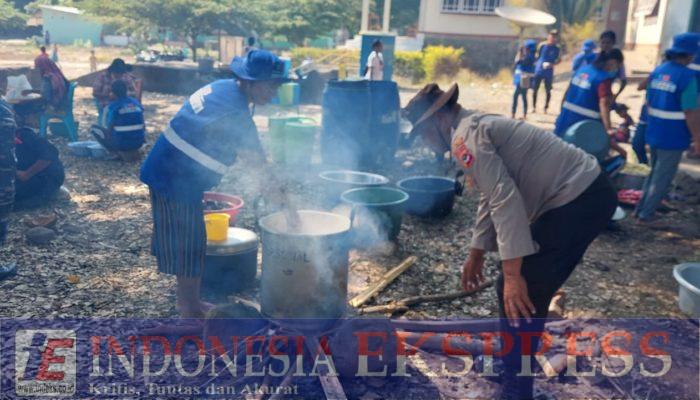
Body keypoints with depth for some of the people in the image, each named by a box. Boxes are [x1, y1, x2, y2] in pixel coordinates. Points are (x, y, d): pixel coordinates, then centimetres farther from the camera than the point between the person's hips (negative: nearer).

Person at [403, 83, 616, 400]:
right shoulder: (478, 127, 20)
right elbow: (492, 197, 29)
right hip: (589, 192, 10)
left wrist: (512, 275, -23)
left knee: (521, 298, -4)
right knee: (529, 289, 21)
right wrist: (476, 254, 36)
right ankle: (513, 361, 38)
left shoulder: (464, 136, -12)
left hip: (578, 201, -10)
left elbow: (505, 199, -23)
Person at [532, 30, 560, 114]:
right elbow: (537, 56, 8)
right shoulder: (542, 45, -1)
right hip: (538, 71, 0)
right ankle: (534, 107, 14)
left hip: (549, 72, 0)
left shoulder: (557, 49, 0)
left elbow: (558, 60, 3)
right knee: (535, 89, 3)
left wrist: (552, 64, -14)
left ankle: (546, 108, 14)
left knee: (548, 91, 4)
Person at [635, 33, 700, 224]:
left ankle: (640, 209, 27)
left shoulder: (657, 71, 4)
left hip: (654, 134, 7)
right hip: (673, 136, -7)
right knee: (662, 178, 6)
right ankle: (646, 214, 12)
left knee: (654, 173, 22)